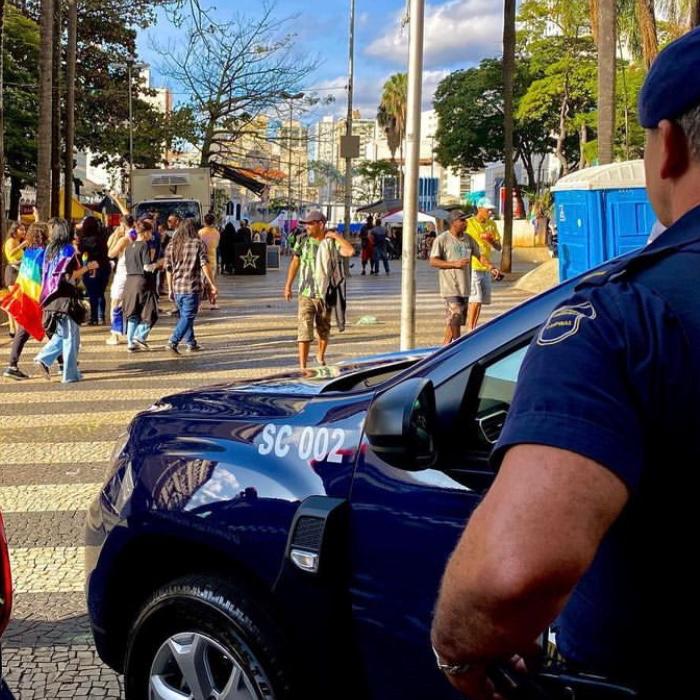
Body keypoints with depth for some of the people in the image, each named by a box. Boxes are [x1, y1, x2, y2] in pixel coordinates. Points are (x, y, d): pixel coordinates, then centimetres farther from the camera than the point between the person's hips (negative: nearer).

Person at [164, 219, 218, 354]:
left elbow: (168, 269, 11)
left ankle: (191, 344, 23)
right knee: (188, 316, -3)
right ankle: (172, 342, -14)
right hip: (192, 287, -5)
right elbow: (204, 265, -11)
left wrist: (170, 289, 18)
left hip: (177, 287, 5)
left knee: (185, 315, 17)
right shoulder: (198, 244, -4)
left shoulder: (172, 245, 9)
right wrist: (212, 284, -6)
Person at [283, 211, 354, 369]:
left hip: (326, 294, 1)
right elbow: (295, 263, 8)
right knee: (305, 330, -10)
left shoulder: (332, 242, -7)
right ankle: (302, 367, -10)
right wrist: (288, 286, 9)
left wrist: (336, 236, -19)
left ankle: (321, 356, 41)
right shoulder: (302, 240, -2)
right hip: (306, 294, -1)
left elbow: (350, 252, -24)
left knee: (324, 330, 16)